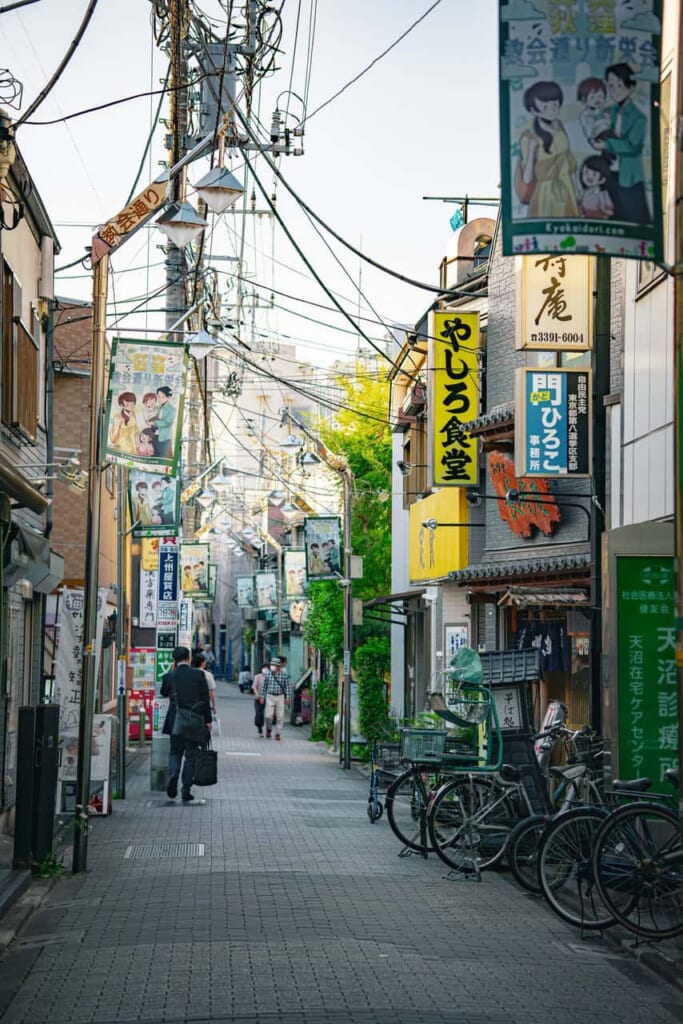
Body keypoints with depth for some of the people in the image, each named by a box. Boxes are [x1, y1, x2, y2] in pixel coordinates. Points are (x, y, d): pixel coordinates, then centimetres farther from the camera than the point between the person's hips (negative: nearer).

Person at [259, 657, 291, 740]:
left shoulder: (284, 675, -1)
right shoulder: (268, 674, 1)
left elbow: (287, 686, 1)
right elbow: (264, 686, 7)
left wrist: (288, 697, -8)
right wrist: (262, 697, 4)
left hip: (280, 697, 0)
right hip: (270, 697, 0)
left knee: (280, 717, 0)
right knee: (268, 715, -8)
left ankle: (278, 734, 11)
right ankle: (269, 729, 20)